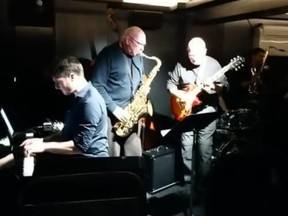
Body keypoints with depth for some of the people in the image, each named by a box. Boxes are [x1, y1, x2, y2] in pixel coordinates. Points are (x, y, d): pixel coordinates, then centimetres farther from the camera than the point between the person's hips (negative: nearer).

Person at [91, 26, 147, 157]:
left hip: (131, 113, 7)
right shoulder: (108, 54, -9)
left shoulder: (138, 57, 14)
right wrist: (114, 108, -17)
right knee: (112, 155, -5)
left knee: (135, 154, 6)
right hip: (111, 113, -6)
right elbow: (97, 85, -14)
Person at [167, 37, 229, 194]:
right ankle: (187, 175, 27)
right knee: (186, 146, 8)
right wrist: (180, 94, -11)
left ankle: (201, 181, 17)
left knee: (205, 149, 3)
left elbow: (225, 86, -4)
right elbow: (170, 83, 6)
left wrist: (214, 88, -24)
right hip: (186, 111, 1)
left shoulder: (213, 64, -4)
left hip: (207, 111, -1)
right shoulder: (181, 65, -2)